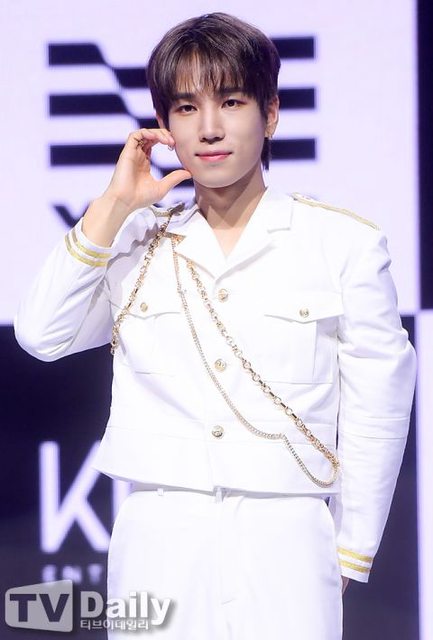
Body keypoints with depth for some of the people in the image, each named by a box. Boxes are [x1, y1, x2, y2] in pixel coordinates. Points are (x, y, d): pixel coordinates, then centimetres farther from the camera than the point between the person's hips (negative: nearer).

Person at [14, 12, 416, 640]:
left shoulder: (344, 244, 1)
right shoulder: (138, 245, 10)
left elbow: (376, 410, 3)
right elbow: (41, 334, -3)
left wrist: (350, 557, 4)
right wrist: (113, 206, -4)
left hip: (284, 541, -2)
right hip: (158, 541, 2)